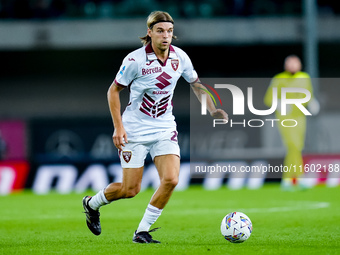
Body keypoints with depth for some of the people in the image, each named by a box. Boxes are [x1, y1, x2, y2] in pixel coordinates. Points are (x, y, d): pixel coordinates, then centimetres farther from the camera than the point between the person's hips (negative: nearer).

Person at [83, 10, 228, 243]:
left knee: (170, 180, -16)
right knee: (130, 189, -3)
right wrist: (118, 126, -12)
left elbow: (196, 84, 15)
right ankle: (92, 204, 28)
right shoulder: (135, 60, -15)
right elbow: (113, 91, -5)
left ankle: (143, 231, -1)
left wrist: (213, 110, 5)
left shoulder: (180, 57, -3)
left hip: (165, 129, 4)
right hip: (135, 131, -4)